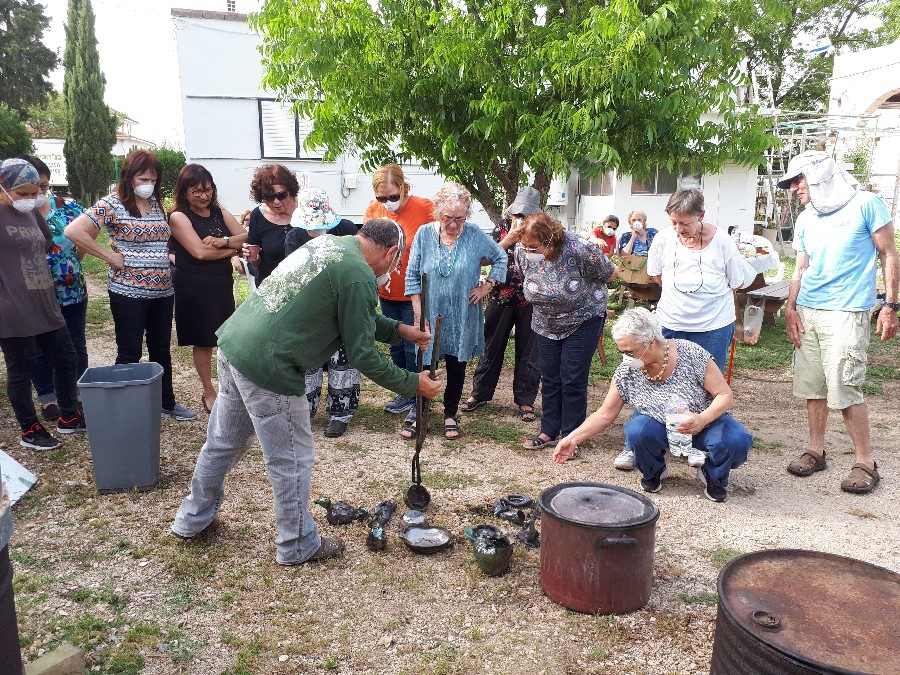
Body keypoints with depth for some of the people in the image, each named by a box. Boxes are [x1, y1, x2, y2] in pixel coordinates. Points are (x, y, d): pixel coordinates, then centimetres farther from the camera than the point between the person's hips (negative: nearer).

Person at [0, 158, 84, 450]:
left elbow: (48, 243, 26)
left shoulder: (32, 212, 10)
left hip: (45, 304, 8)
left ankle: (68, 417, 32)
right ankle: (30, 432, 22)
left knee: (66, 359, 15)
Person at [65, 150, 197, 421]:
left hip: (163, 292, 6)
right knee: (129, 355, 4)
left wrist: (169, 259, 5)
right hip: (129, 293, -6)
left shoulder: (157, 203, 10)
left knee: (162, 350, 16)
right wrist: (110, 257, -15)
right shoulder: (112, 204, -9)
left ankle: (167, 403, 29)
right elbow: (73, 231, -17)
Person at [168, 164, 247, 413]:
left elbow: (245, 237, -2)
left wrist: (223, 241, -20)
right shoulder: (178, 217, -7)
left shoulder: (220, 213, 10)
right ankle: (209, 393, 19)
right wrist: (232, 249, -9)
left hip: (222, 285, 5)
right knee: (203, 342, 4)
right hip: (194, 287, -5)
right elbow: (200, 252, -19)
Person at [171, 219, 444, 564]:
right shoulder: (358, 276, -15)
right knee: (292, 460, 9)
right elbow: (362, 354, -11)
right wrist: (413, 383, 0)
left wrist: (400, 330, 22)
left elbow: (359, 318, 22)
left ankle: (192, 519, 46)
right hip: (268, 368, -10)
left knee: (222, 443, 26)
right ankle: (298, 546, 27)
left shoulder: (328, 243, 12)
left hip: (233, 343, 10)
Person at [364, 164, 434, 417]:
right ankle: (405, 394, 33)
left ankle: (418, 401, 17)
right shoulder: (373, 209, -1)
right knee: (396, 346, 17)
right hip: (387, 294, 6)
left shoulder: (424, 207, -14)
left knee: (413, 349, 2)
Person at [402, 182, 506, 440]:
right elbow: (412, 276, -2)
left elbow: (500, 257, 9)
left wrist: (487, 285, 0)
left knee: (457, 366, 11)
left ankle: (450, 416, 26)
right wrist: (418, 312, -5)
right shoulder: (424, 234, -7)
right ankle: (417, 414, 17)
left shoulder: (475, 234, -7)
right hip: (431, 314, 0)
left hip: (463, 317, 1)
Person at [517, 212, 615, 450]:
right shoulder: (522, 252, -15)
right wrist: (546, 299, 10)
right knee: (549, 379, 10)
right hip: (546, 323, 5)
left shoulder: (578, 250, -30)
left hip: (583, 321, -4)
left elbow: (609, 273, -13)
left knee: (573, 380, -2)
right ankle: (549, 432, 23)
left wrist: (583, 294, 1)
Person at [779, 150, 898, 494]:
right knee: (812, 385, 9)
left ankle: (865, 463, 4)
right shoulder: (805, 220, 13)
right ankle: (815, 450, 22)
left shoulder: (866, 204, -2)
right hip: (808, 312, 6)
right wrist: (791, 308, 5)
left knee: (844, 388, -9)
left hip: (846, 313, -6)